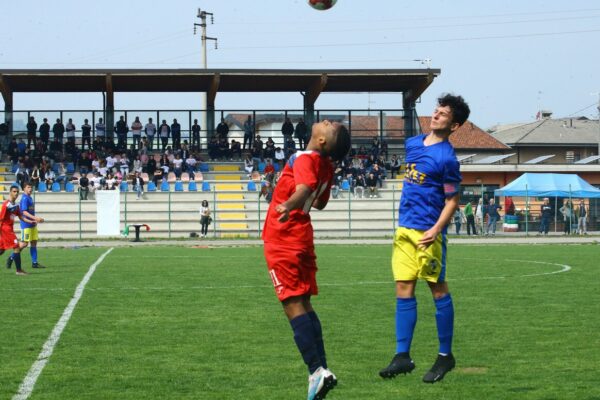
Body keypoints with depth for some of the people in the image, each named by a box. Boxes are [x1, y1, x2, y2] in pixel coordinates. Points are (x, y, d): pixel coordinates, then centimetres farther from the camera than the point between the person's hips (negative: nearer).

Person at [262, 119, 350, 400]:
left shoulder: (305, 159, -17)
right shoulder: (326, 166, 7)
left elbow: (304, 187, -37)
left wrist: (289, 206, -55)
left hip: (282, 239, -8)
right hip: (302, 237, 8)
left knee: (293, 305, -8)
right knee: (304, 304, 13)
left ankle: (317, 371, -15)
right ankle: (321, 370, 8)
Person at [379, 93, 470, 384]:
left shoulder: (446, 158, -11)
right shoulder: (412, 144, 11)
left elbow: (452, 200, -10)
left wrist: (436, 229, -23)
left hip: (427, 232, -7)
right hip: (404, 228, 7)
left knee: (438, 291, 1)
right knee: (403, 290, 4)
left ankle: (445, 356, 10)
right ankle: (402, 355, 5)